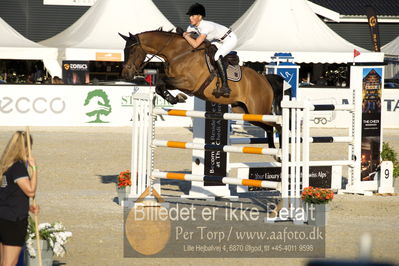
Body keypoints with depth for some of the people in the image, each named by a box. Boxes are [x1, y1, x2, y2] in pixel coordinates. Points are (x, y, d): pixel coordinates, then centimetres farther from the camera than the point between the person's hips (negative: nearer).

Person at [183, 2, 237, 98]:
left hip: (230, 39, -10)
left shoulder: (205, 26, -34)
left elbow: (195, 44, -39)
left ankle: (225, 87, -35)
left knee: (217, 56, -31)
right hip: (219, 41, 10)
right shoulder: (192, 26, -7)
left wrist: (186, 35, -27)